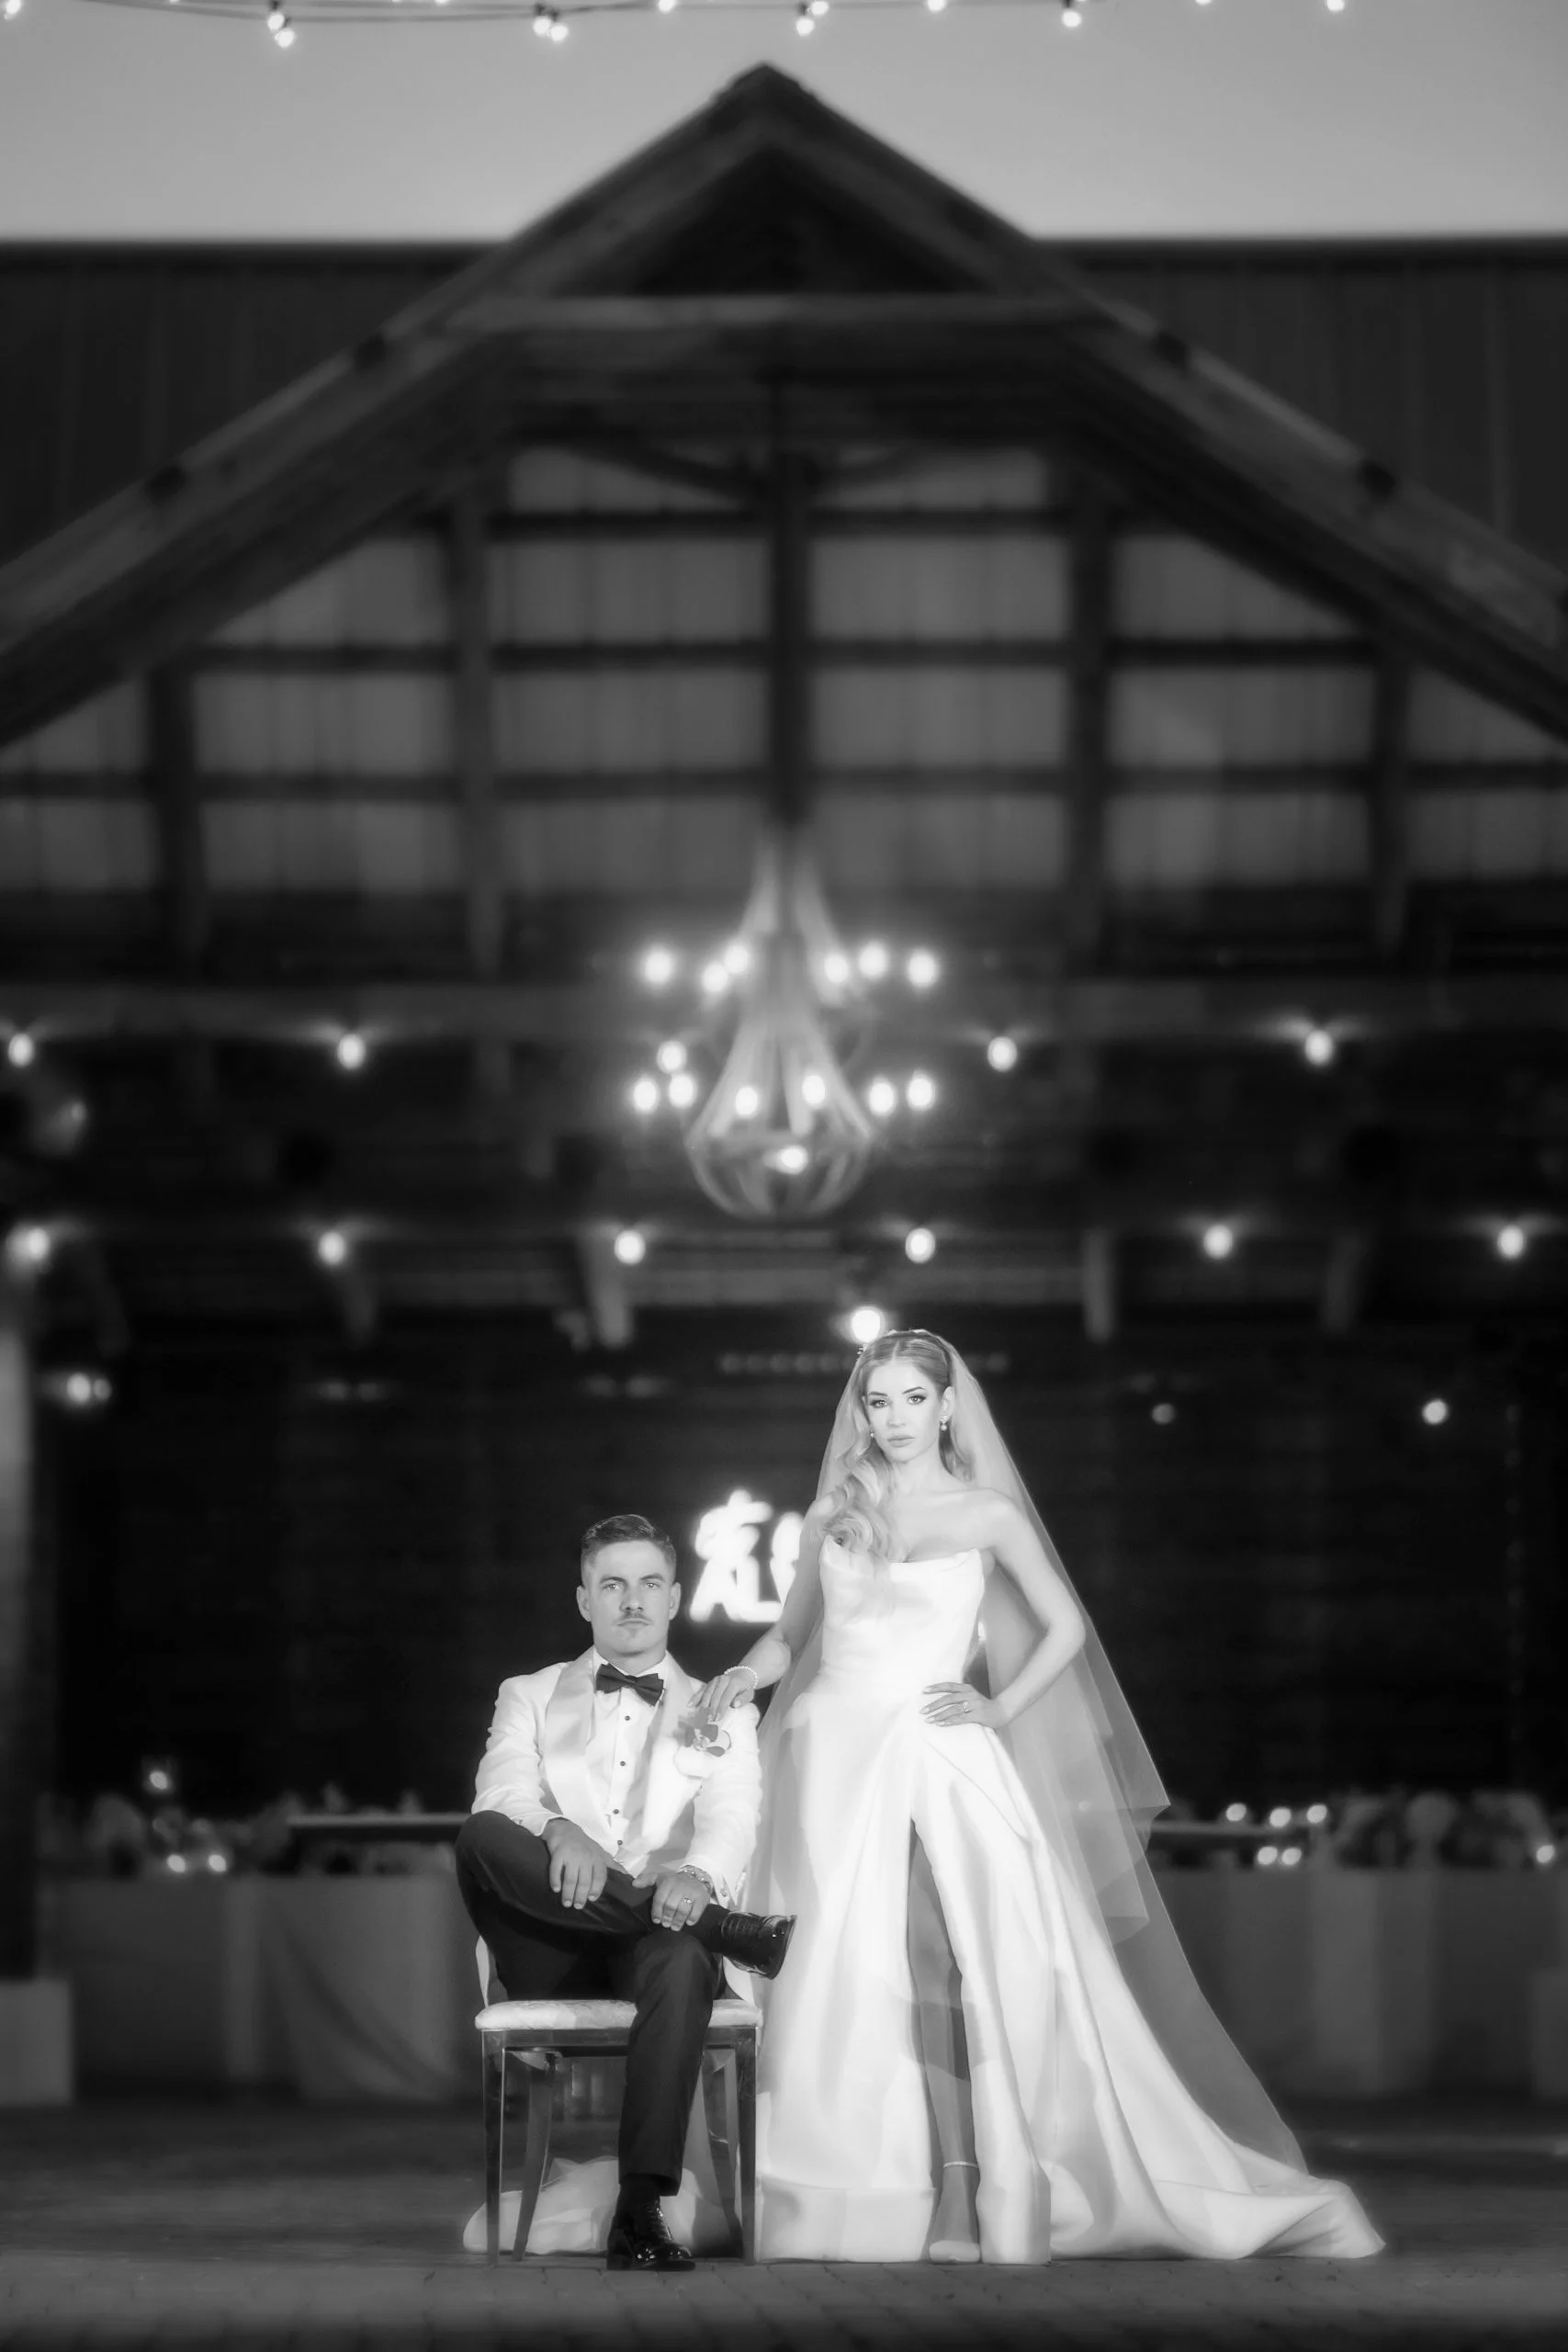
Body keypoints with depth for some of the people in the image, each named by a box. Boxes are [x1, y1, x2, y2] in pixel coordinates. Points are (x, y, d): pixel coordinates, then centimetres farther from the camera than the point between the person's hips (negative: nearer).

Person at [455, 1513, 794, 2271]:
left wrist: (697, 1876, -26)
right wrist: (559, 1831, -25)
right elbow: (503, 1789, 1)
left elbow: (731, 1815, 0)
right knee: (483, 1837, -31)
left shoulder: (723, 1712, 21)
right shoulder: (530, 1697, 22)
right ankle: (731, 1929, -30)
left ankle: (641, 2212, -46)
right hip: (550, 1952, 1)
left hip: (659, 1936, -1)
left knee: (681, 1956, -40)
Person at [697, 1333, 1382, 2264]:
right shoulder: (833, 1516, 12)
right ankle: (858, 2211, 1)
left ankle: (1008, 2204, -9)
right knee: (845, 1980, -3)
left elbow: (1064, 1629, 9)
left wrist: (1001, 1707, -3)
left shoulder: (987, 1514, 4)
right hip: (836, 1754, 2)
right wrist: (748, 1671, -3)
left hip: (941, 1759, -2)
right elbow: (790, 1634, 18)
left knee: (1011, 1967, -13)